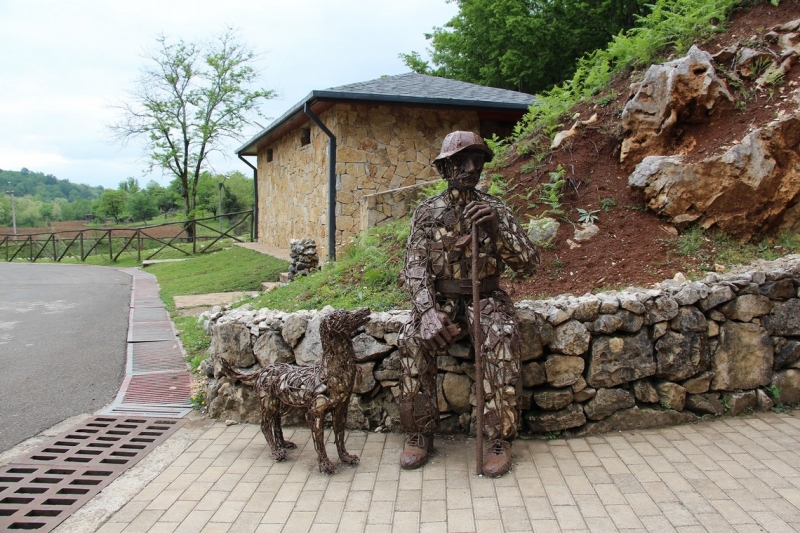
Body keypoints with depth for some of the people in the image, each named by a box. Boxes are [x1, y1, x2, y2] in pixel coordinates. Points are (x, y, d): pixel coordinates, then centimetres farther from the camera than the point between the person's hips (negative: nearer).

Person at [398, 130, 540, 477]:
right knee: (413, 340, -28)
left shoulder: (495, 209, 1)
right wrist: (428, 311, -27)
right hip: (441, 299, 1)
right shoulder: (427, 212, 2)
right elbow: (414, 267, -8)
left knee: (502, 338, -33)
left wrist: (496, 229, -24)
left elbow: (529, 264, -6)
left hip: (486, 298, 0)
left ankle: (499, 438, -21)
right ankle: (420, 433, -12)